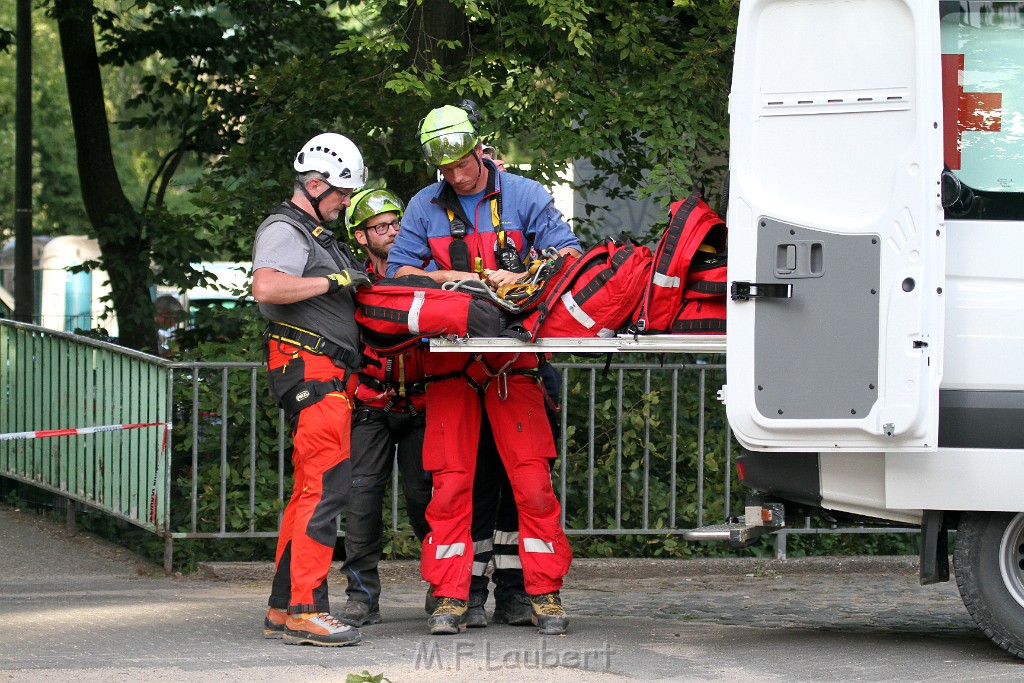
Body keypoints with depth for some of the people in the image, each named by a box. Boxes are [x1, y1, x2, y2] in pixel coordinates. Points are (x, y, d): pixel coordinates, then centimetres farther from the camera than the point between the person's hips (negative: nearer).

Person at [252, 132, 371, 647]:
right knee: (326, 486, -16)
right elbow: (266, 287, -24)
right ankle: (306, 610, -19)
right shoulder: (284, 230, -6)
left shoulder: (319, 236, 26)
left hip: (330, 376, 11)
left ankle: (282, 609, 13)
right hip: (310, 369, -11)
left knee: (310, 491, 10)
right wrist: (332, 281, -18)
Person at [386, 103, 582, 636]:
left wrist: (522, 277, -17)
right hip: (450, 360, 1)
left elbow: (567, 253, 0)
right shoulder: (425, 207, 9)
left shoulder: (523, 196, 5)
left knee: (532, 480, -5)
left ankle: (545, 594, 1)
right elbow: (399, 271, 7)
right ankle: (450, 599, 1)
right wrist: (445, 278, -11)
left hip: (512, 357, -1)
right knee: (450, 482, -2)